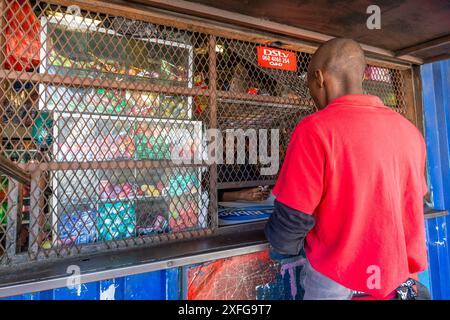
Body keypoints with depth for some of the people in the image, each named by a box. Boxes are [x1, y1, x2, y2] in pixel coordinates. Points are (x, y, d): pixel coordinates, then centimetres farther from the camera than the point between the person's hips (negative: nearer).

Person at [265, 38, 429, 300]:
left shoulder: (314, 130, -21)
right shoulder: (410, 130, -1)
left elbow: (293, 217, -19)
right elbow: (412, 204, 10)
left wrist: (284, 248, 2)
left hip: (341, 283, -5)